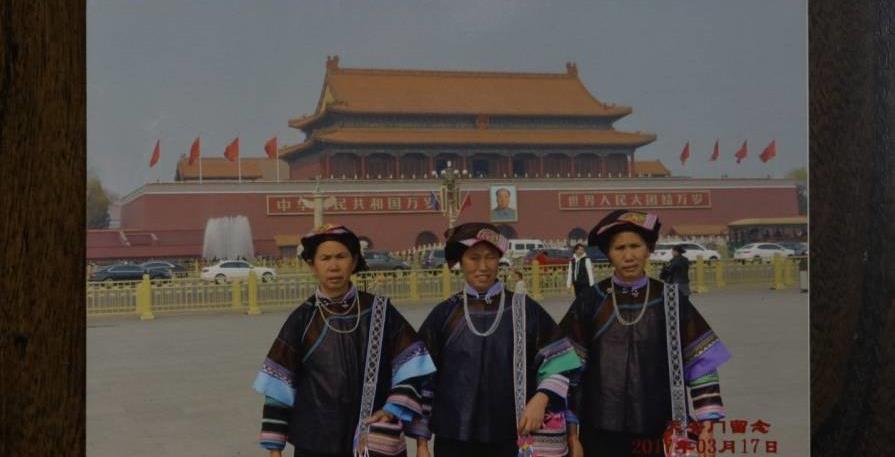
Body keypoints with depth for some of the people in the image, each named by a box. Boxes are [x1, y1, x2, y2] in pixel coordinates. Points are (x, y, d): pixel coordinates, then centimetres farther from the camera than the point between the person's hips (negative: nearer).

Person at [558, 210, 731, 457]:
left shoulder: (670, 301, 0)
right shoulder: (591, 300, -1)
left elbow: (700, 360, 0)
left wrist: (706, 421, -7)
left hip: (658, 431, 1)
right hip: (601, 431, 0)